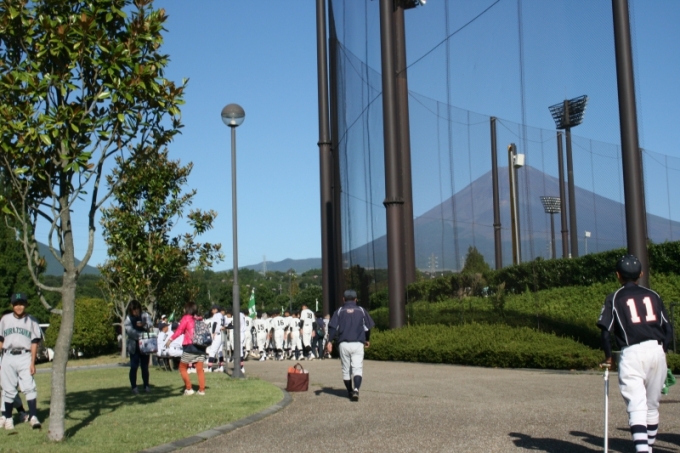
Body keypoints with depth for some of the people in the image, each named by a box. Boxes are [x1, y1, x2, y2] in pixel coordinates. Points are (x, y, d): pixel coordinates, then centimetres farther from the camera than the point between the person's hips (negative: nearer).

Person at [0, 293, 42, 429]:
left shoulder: (32, 321, 4)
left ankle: (33, 417, -13)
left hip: (24, 357, -2)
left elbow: (34, 343, 1)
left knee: (29, 387, -12)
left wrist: (32, 363, -6)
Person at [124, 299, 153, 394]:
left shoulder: (145, 315, 3)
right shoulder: (128, 318, -1)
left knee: (145, 367, 8)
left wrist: (144, 324, -32)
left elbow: (151, 324, -11)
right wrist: (140, 335, -24)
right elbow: (129, 330, -12)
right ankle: (134, 387, 6)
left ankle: (146, 386, 16)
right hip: (134, 346, -1)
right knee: (134, 367, -2)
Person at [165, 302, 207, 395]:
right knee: (200, 369, 8)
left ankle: (189, 389, 7)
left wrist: (170, 339, -15)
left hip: (189, 347, -5)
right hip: (200, 347, 5)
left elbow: (179, 330, -13)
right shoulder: (200, 319, 11)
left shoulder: (186, 318, -4)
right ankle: (202, 389, 6)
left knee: (182, 368, 10)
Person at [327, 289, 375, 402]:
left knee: (346, 370, 12)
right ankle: (356, 389, -27)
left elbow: (332, 327, -5)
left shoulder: (339, 311, 8)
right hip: (358, 344, 0)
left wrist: (329, 341, -10)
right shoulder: (361, 311, 11)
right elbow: (368, 327, 14)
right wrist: (367, 340, 29)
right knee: (357, 369, -5)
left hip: (343, 344, 1)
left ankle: (350, 392, 20)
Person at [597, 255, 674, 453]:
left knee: (637, 407, -10)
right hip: (656, 351, 4)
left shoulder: (614, 298, 5)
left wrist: (608, 357, 9)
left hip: (631, 353, -4)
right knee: (652, 406, 18)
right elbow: (668, 330, 11)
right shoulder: (653, 295, 15)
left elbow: (606, 331, -4)